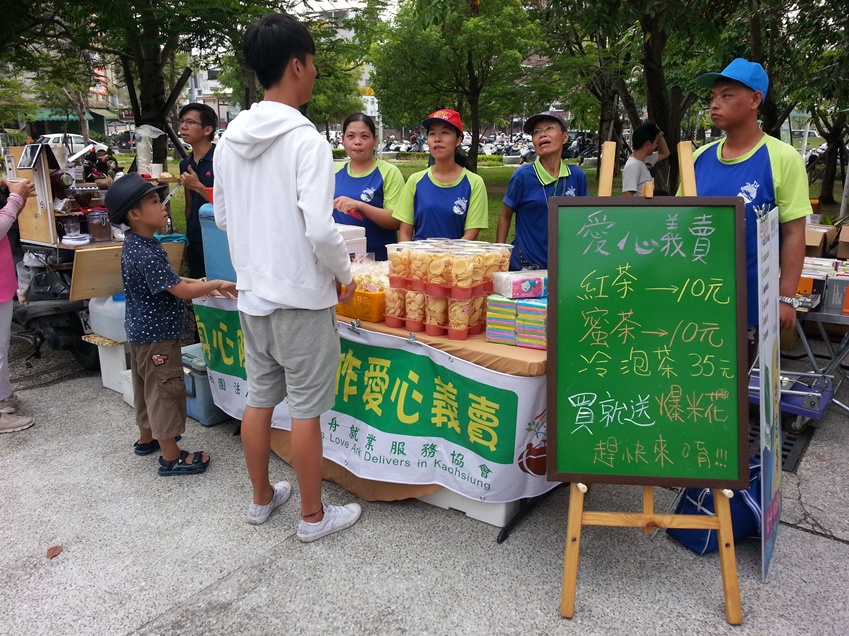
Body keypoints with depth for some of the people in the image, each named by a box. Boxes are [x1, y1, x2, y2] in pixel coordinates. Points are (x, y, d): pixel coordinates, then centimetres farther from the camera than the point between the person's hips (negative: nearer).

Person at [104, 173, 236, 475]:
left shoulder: (134, 244, 6)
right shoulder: (146, 253, -26)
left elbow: (164, 279, 18)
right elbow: (182, 291, -26)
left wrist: (196, 283, 9)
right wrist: (217, 285, -15)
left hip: (141, 329, 10)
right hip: (157, 335, -10)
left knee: (147, 387, 23)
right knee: (166, 390, -1)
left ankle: (147, 438, 40)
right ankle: (171, 457, 9)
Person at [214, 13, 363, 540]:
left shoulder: (231, 139, 4)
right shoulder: (306, 141, -17)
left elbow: (222, 217, 12)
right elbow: (321, 230, -23)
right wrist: (346, 275, -6)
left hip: (252, 293, 7)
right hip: (302, 298, -7)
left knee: (259, 398, 17)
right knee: (306, 409, 5)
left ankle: (262, 498, 34)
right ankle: (314, 515, 21)